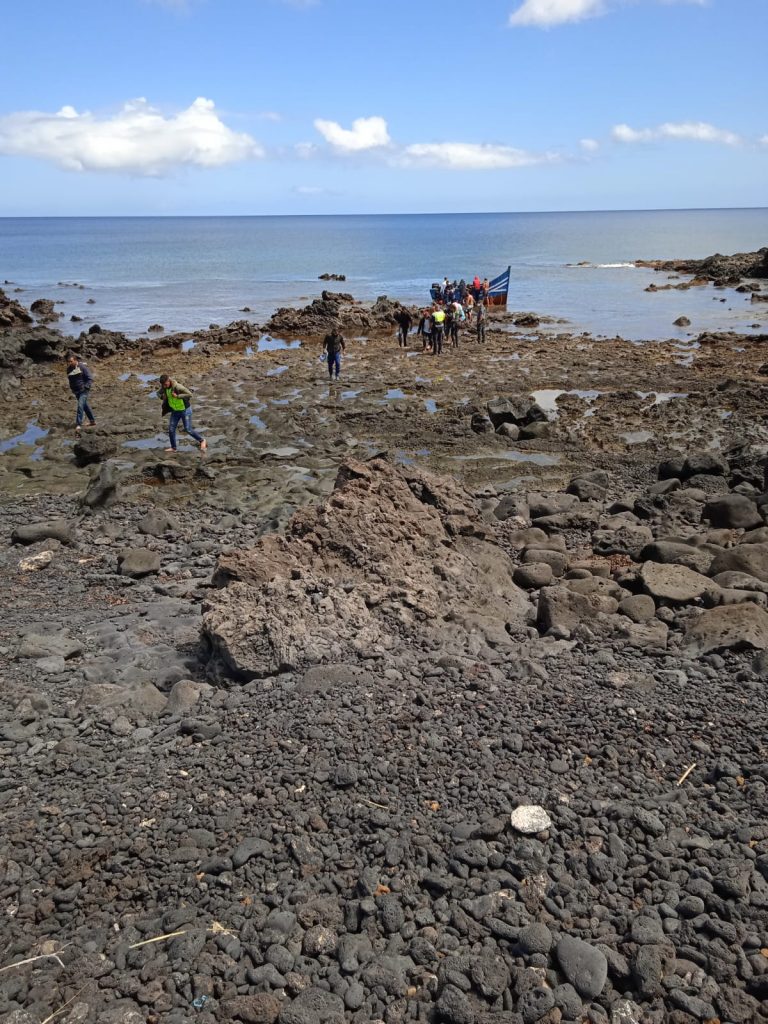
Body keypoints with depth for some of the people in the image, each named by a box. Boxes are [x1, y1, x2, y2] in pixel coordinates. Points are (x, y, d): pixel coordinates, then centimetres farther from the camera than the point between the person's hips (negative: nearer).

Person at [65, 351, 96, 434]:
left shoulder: (82, 366, -14)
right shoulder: (69, 369, 4)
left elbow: (90, 378, -13)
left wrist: (86, 387, -21)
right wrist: (72, 389, 11)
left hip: (84, 391, -7)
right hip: (76, 392, 7)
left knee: (80, 405, -19)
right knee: (85, 406, 17)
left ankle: (79, 425, -22)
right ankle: (92, 421, 33)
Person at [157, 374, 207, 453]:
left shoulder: (178, 387, -28)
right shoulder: (165, 387, -7)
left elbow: (190, 394, -33)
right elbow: (158, 393, 9)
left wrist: (177, 396, -33)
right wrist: (162, 396, -13)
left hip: (185, 410, -7)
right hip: (175, 411, 7)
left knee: (188, 429, -2)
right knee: (171, 429, 4)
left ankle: (202, 440, 18)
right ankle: (173, 447, 18)